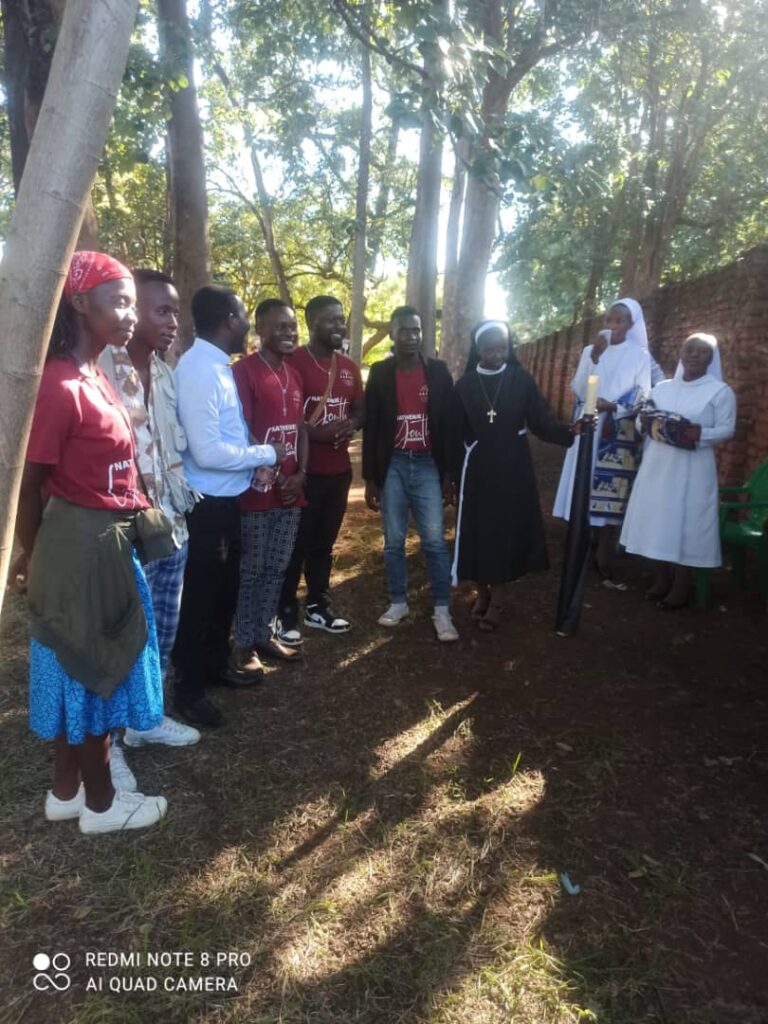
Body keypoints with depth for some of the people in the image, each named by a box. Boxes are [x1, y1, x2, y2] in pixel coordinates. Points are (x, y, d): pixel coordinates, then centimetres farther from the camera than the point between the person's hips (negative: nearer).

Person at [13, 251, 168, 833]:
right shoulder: (59, 385, -20)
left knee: (83, 673, 18)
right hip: (81, 545, -9)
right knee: (92, 672, 6)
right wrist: (32, 557, 0)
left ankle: (67, 792, 36)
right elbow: (29, 485, -14)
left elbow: (103, 465, 10)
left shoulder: (96, 378, 9)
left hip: (107, 543, 9)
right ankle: (99, 803, 27)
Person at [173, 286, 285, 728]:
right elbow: (207, 452, -26)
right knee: (201, 595, 6)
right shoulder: (199, 369, -21)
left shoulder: (217, 365, 8)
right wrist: (267, 454, -15)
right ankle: (189, 687, 25)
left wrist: (256, 459, -3)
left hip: (228, 497, 9)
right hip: (207, 502, -9)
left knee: (225, 588, 23)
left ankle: (218, 662, 43)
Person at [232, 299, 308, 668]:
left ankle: (265, 635, 27)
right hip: (257, 489, -7)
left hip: (291, 489, 7)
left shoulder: (294, 375, 14)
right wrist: (273, 474, -13)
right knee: (251, 571, 3)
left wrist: (300, 474, 2)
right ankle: (244, 644, 16)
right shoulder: (244, 371, -10)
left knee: (277, 569, 14)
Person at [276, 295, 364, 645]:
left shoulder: (349, 367, 12)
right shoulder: (293, 361, -9)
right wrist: (316, 432, -22)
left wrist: (351, 425, -3)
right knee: (296, 545, 2)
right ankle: (285, 613, 15)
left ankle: (318, 606, 28)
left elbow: (360, 409, 20)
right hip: (304, 470, -6)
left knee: (324, 542, 15)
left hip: (339, 470, 6)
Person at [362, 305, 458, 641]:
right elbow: (370, 428, 2)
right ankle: (398, 603, 24)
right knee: (393, 542, 9)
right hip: (392, 466, 1)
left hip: (427, 466, 0)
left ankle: (442, 611, 8)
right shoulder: (380, 373, 1)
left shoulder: (438, 371, 2)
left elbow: (448, 423, 4)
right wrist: (370, 478, -1)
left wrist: (448, 473, 1)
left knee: (435, 541, -1)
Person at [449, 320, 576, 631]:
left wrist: (569, 430, -25)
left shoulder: (521, 380, -2)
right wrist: (456, 478, 0)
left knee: (507, 531, 3)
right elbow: (455, 437, 1)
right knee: (478, 533, 4)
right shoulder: (464, 386, -1)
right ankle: (482, 593, 23)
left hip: (514, 472, 0)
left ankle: (497, 597, 19)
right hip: (477, 473, 0)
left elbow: (541, 422, -6)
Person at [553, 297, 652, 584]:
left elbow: (641, 395, -3)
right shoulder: (590, 351, 12)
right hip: (587, 430, 3)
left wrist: (613, 406, -20)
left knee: (610, 497, -7)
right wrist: (595, 357, -10)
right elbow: (579, 389, 0)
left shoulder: (640, 355, 5)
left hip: (619, 434, -2)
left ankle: (604, 562, -2)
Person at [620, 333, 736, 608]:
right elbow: (645, 418, 15)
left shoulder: (720, 391, -3)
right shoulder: (662, 387, 11)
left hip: (692, 470, -4)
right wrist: (647, 421, -9)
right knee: (659, 519, 8)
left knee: (686, 523, -2)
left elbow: (727, 430, -7)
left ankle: (681, 586, 9)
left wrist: (697, 434, -24)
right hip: (658, 466, 5)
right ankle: (662, 579, 21)